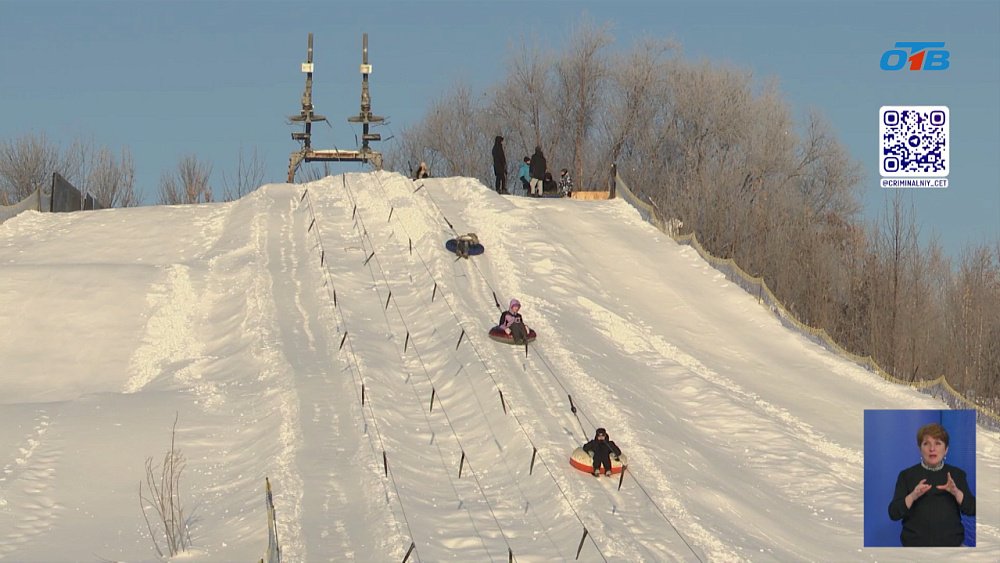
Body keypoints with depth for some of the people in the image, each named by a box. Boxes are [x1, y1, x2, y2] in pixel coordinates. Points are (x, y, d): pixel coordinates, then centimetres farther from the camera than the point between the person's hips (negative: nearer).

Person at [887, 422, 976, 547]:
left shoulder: (957, 475, 6)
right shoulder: (907, 475, 2)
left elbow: (972, 509, -2)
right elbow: (894, 513, -6)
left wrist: (956, 492, -20)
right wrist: (912, 496, -23)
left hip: (950, 547, 1)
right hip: (915, 546, -1)